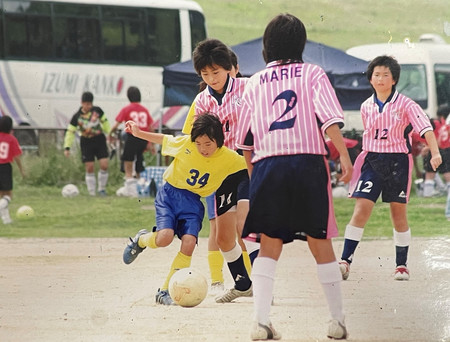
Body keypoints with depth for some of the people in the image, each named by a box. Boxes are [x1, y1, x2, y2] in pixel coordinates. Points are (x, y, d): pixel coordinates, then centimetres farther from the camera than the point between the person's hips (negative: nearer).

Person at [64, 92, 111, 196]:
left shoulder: (97, 111, -3)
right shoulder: (77, 117, -7)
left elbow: (105, 123, 13)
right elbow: (70, 132, -2)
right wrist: (67, 147, -6)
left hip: (100, 140, 1)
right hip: (86, 143, -1)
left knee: (104, 165, -9)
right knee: (89, 168, -3)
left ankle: (102, 189, 8)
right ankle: (92, 192, 5)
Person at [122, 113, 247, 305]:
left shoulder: (229, 158, -13)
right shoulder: (185, 144, -14)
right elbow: (164, 139, 5)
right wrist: (139, 134, 9)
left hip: (193, 202, 1)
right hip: (170, 194, -1)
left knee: (189, 243, -19)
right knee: (165, 237, -24)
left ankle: (164, 292, -5)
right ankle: (141, 240, 15)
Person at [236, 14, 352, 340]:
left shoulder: (255, 82, 14)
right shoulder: (312, 74, 8)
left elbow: (245, 138, 16)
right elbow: (330, 119, -8)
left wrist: (253, 173, 27)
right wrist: (344, 156, -9)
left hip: (267, 166, 2)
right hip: (308, 163, -1)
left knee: (269, 247, 5)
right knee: (321, 244, 6)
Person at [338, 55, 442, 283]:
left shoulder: (405, 105, -5)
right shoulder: (366, 107, 7)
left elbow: (425, 127, -14)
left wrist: (435, 153, -28)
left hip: (398, 161, -2)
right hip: (372, 161, 2)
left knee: (398, 214, 5)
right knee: (361, 209, -11)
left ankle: (401, 264, 17)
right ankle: (345, 261, -15)